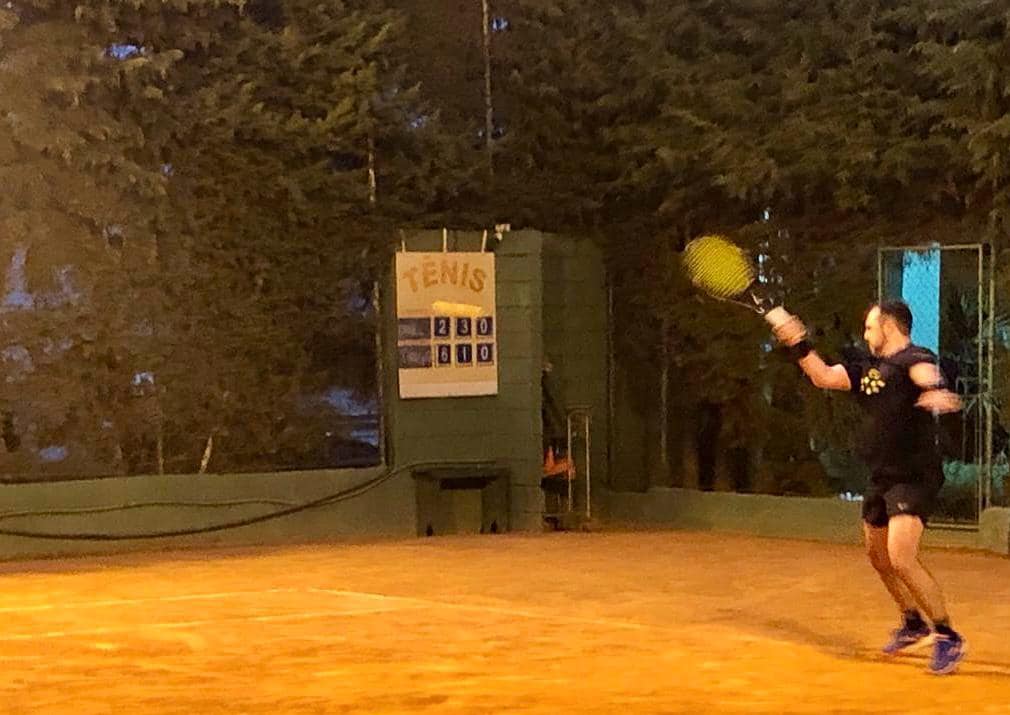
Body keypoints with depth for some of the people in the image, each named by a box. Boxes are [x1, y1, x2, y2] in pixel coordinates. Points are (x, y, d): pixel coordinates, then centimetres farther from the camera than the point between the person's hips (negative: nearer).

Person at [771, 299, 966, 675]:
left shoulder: (915, 358, -13)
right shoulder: (867, 365, 13)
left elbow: (926, 375, -36)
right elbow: (824, 376, 14)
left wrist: (936, 391, -58)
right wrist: (799, 346, 0)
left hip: (914, 476, -10)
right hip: (882, 478, 10)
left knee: (901, 559, -21)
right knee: (878, 557, 22)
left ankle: (948, 637, -9)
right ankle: (913, 623, 43)